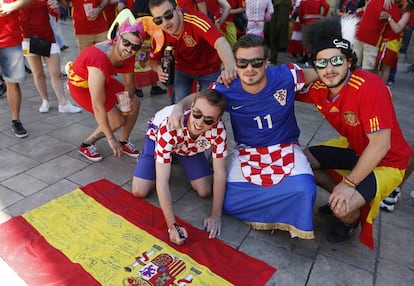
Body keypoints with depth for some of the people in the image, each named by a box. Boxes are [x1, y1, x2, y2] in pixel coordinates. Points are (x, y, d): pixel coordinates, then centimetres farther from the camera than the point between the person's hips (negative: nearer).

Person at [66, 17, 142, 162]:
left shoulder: (127, 56, -20)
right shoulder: (99, 60, -41)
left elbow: (129, 83, -3)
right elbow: (97, 106, -38)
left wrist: (129, 98, -26)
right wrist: (111, 138, -33)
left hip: (103, 79, 7)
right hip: (81, 85, -7)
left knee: (135, 103, 2)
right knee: (117, 120, -10)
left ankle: (124, 142, 18)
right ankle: (86, 145, 12)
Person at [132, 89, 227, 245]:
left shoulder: (218, 129, -36)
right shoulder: (169, 126, -45)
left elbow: (220, 173, -26)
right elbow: (162, 181, -42)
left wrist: (216, 216, -27)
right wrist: (172, 225, -42)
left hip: (190, 145, 3)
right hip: (157, 135, -2)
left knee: (205, 191, -7)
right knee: (139, 192, -11)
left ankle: (179, 157, 19)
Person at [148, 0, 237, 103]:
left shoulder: (196, 20, -36)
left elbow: (220, 43, -51)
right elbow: (154, 60, -5)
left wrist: (230, 67, -71)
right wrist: (158, 69, -31)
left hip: (209, 69, -2)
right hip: (182, 69, 3)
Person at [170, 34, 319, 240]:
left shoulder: (286, 76, -18)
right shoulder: (226, 89, -17)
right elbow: (197, 97, 0)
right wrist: (179, 107, -19)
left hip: (285, 149, -1)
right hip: (246, 152, 2)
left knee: (303, 190, -28)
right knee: (230, 203, -13)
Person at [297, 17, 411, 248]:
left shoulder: (369, 87, -31)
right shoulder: (319, 88, -13)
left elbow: (380, 145, -31)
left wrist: (349, 183, -27)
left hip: (386, 162, -7)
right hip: (353, 149, 7)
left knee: (344, 208, -26)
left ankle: (353, 217, 13)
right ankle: (342, 199, 17)